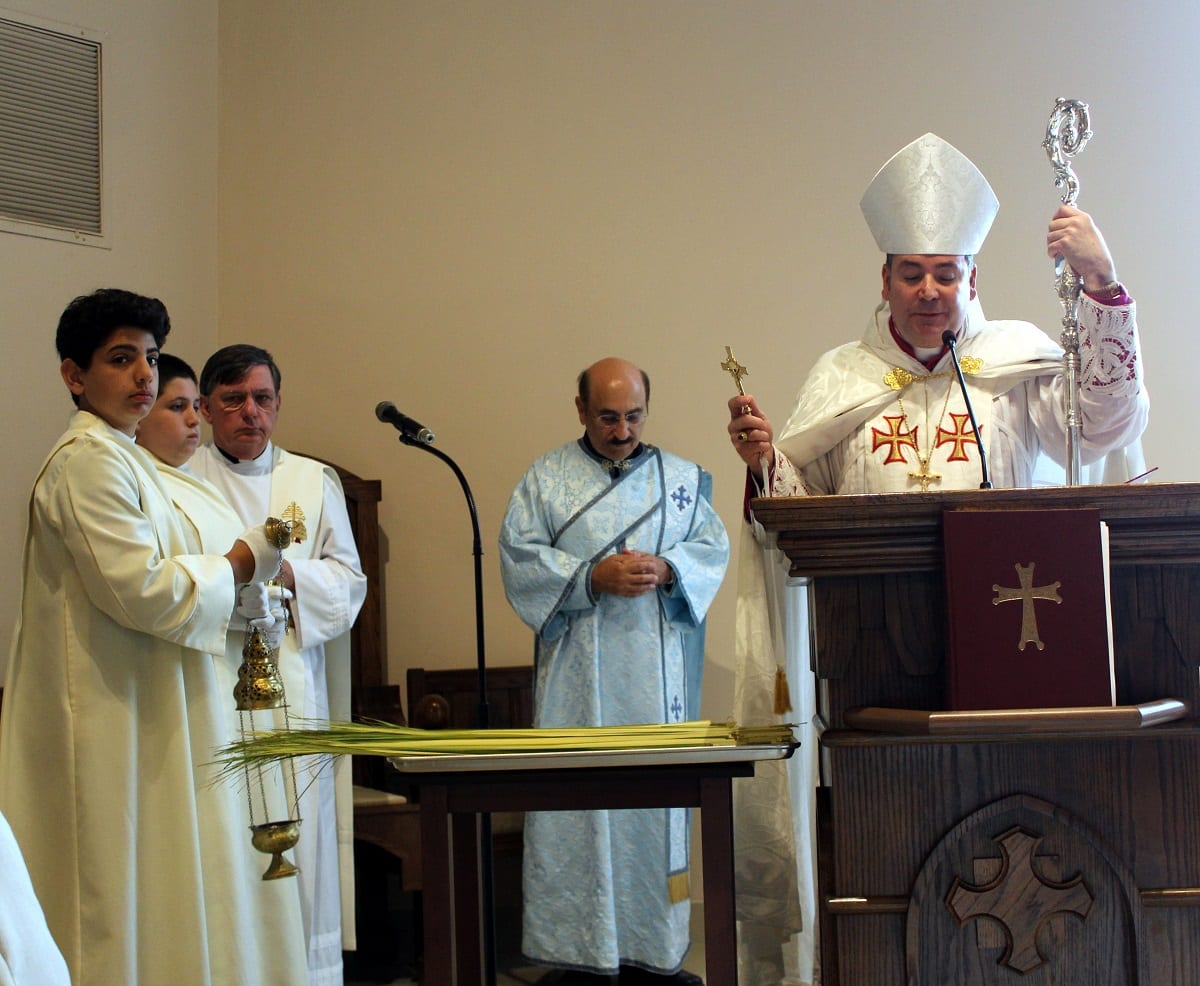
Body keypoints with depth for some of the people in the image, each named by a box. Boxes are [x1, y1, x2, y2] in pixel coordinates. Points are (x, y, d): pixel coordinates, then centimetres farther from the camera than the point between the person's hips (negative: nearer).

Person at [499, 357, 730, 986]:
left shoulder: (682, 479, 13)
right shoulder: (546, 479, 6)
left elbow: (713, 548, 8)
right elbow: (519, 556, -3)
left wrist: (666, 570, -12)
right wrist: (594, 577, -14)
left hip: (658, 669, 2)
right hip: (576, 672, -2)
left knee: (657, 792, 2)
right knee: (578, 799, -4)